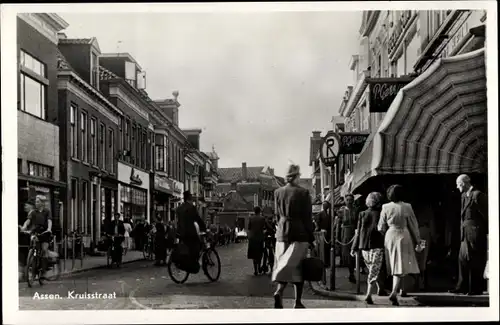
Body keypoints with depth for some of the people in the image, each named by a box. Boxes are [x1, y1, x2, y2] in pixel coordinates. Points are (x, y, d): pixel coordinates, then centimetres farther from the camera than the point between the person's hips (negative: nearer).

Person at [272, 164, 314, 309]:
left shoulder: (278, 192, 3)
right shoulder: (303, 193, -9)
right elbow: (308, 217, -6)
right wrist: (311, 238, -1)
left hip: (282, 232, 4)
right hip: (299, 233, -4)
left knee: (284, 264, 10)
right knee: (298, 266, 3)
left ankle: (279, 291, -9)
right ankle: (298, 301, 4)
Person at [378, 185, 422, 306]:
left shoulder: (385, 207, -3)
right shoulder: (407, 207, -9)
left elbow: (381, 227, 2)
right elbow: (413, 225, -1)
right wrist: (417, 240, 10)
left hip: (390, 237, 3)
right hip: (403, 237, -3)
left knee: (395, 267, 17)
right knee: (401, 266, -5)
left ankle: (396, 289, 29)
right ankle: (394, 292, -19)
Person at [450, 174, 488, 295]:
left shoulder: (477, 195, -12)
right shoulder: (464, 196, 14)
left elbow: (486, 214, -11)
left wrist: (487, 232, -8)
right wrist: (462, 229, 9)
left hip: (476, 233, -9)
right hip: (466, 233, 9)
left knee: (476, 262, -1)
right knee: (463, 259, 7)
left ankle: (476, 288, 6)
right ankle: (462, 287, 12)